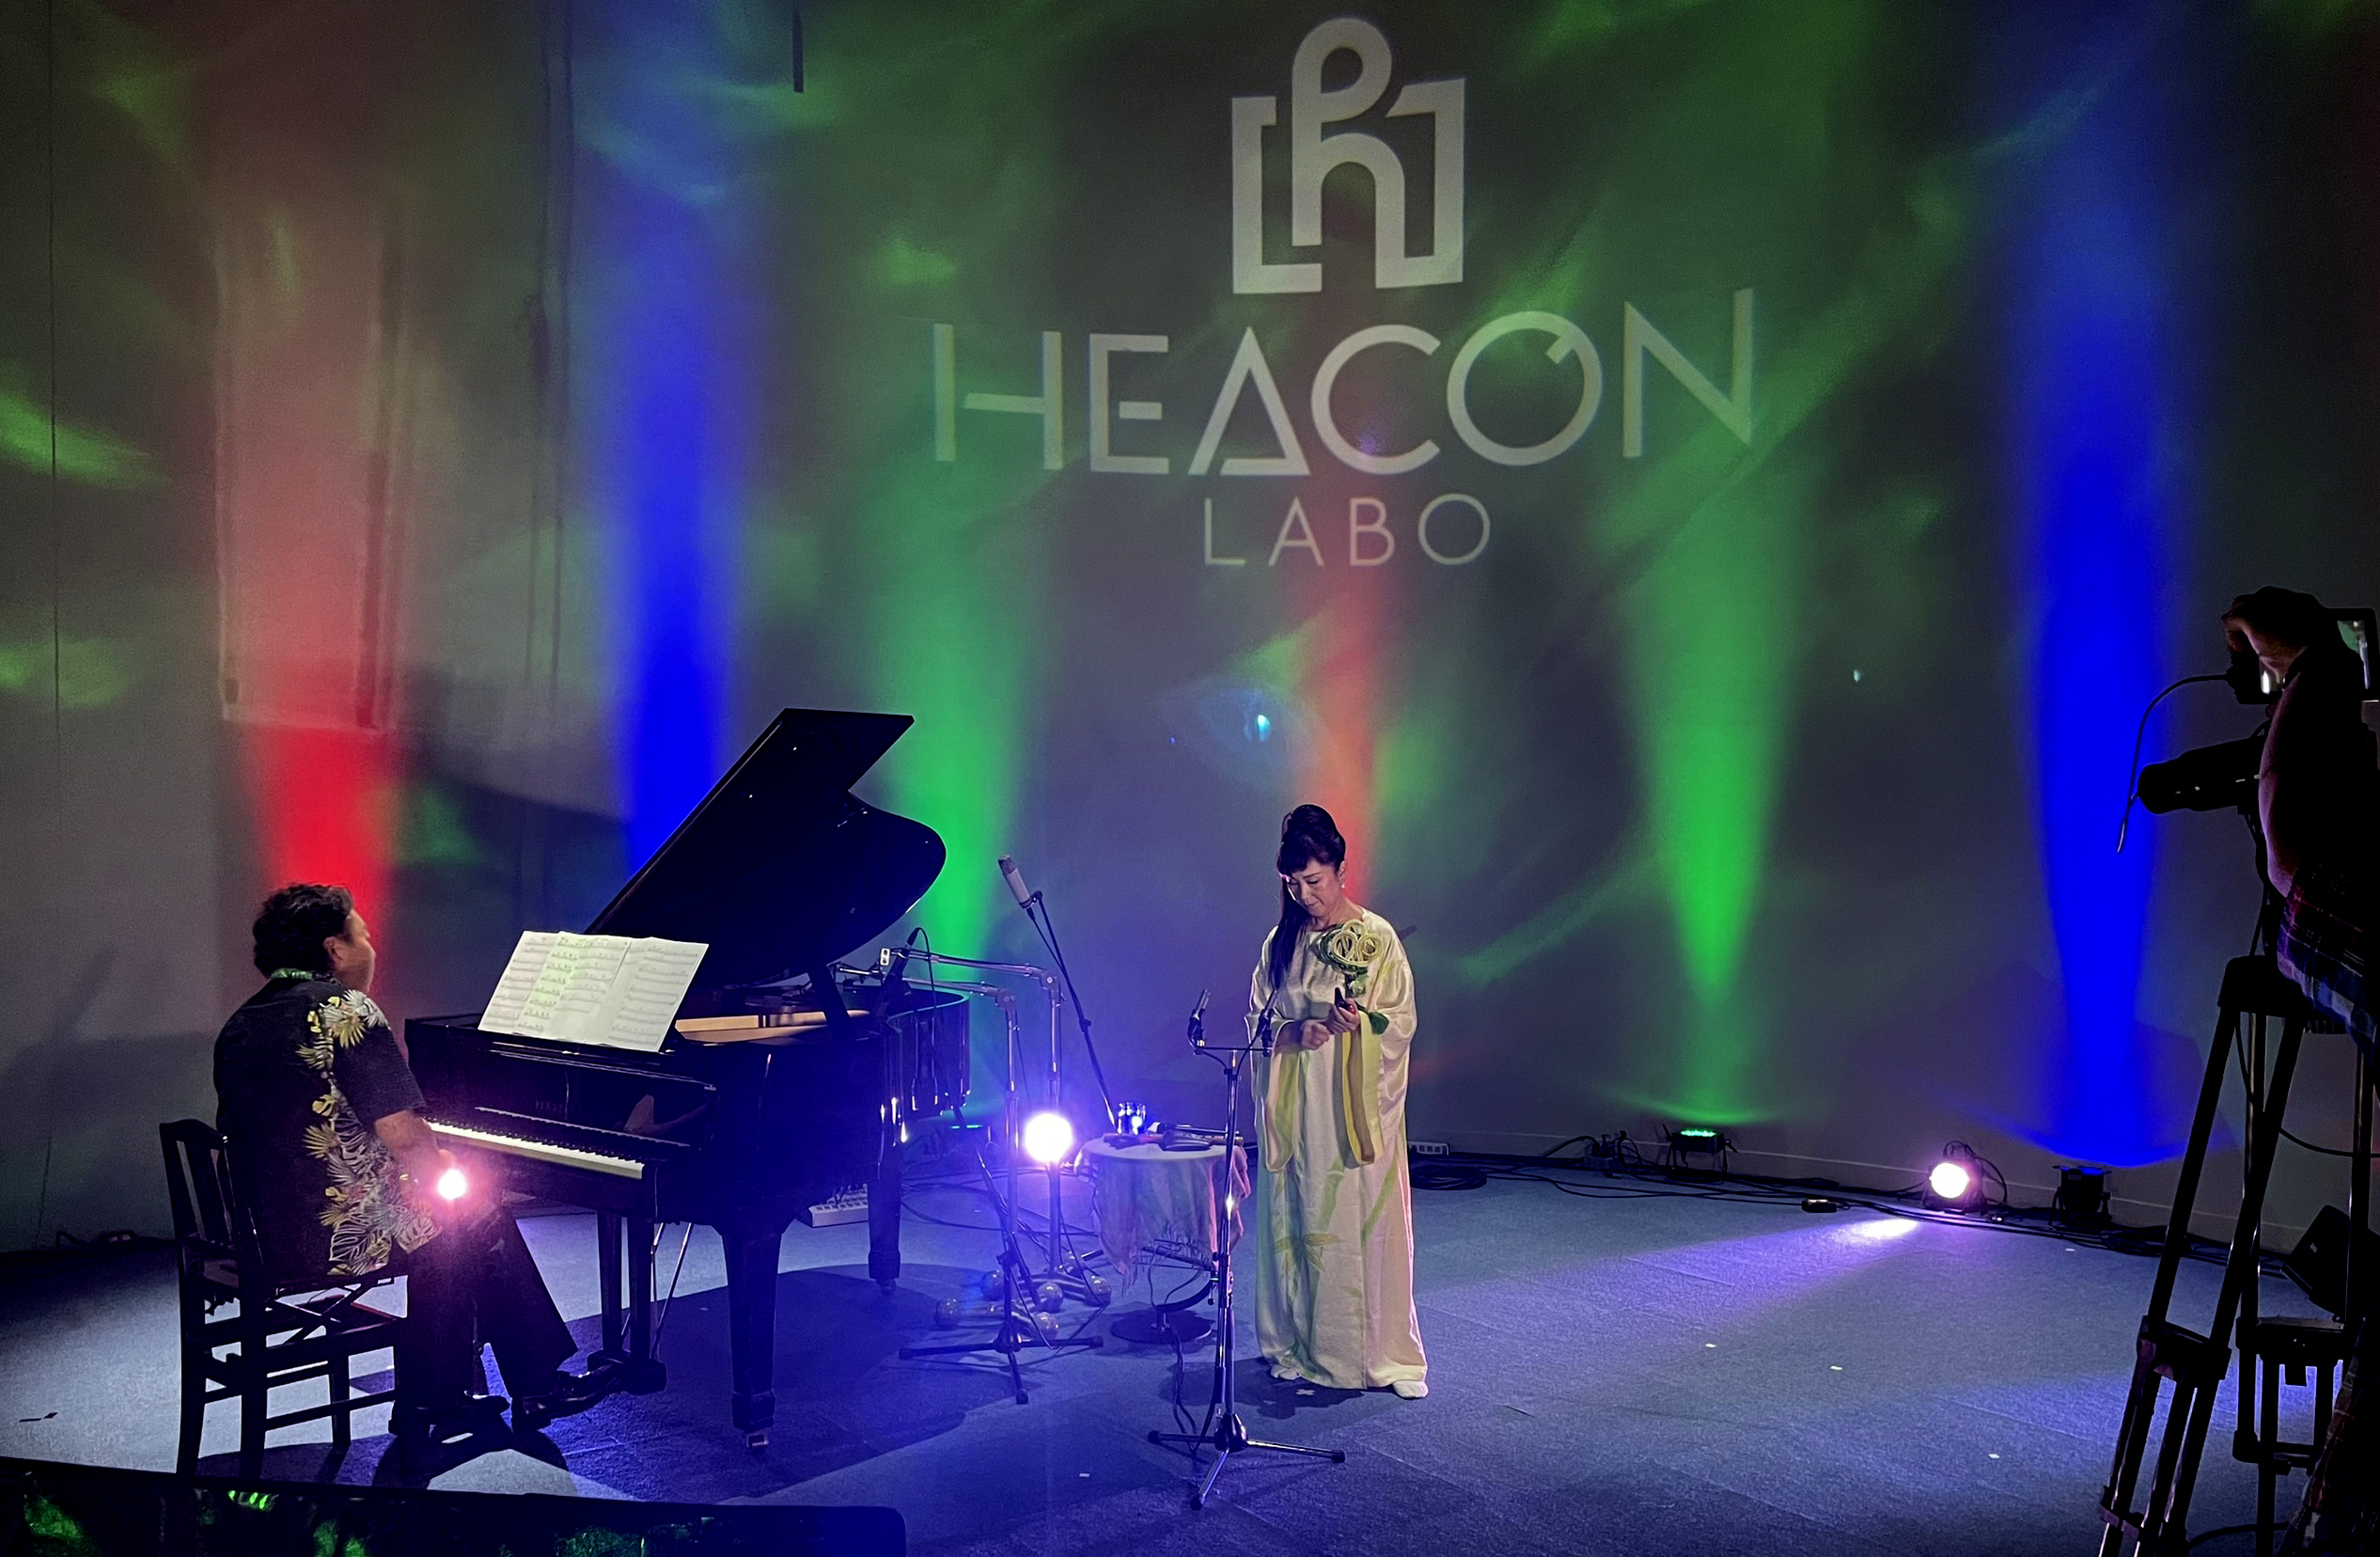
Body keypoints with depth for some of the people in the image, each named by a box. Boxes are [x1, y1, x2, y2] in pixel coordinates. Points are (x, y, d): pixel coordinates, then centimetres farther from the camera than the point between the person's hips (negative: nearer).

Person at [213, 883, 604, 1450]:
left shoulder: (239, 1025, 11)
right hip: (336, 1239, -8)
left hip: (257, 1235, 8)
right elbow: (401, 1133, -19)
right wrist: (446, 1173, 3)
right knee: (477, 1210, 15)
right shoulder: (343, 1007, -14)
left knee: (443, 1229, 26)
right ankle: (536, 1387, 24)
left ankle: (429, 1403, 26)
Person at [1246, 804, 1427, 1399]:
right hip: (1295, 1107, 4)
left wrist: (1355, 1023, -25)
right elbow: (1259, 1020, 8)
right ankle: (1302, 1346, 19)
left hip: (1357, 1106, -4)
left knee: (1367, 1222, -3)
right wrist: (1296, 1030, -13)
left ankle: (1388, 1354, 8)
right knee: (1296, 1220, 7)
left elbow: (1401, 1022, -6)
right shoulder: (1282, 941, 8)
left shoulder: (1379, 938, -4)